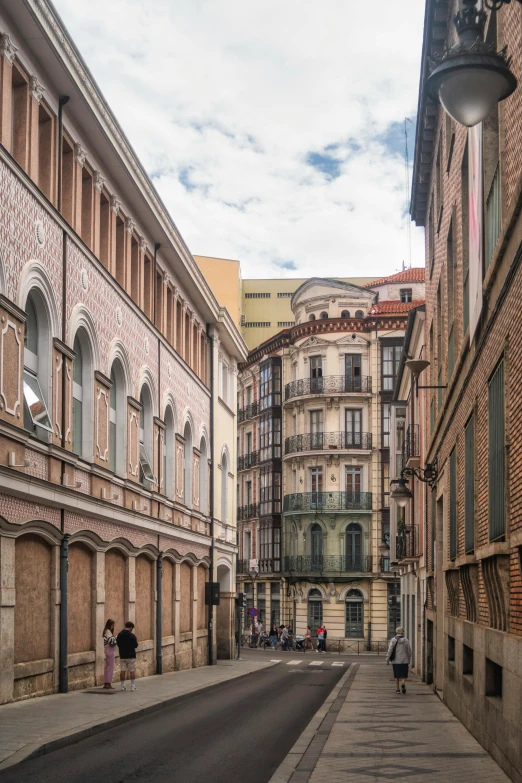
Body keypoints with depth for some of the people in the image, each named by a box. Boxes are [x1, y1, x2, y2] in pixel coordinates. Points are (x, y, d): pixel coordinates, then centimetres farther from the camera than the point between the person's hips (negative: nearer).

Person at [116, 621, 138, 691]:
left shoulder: (119, 635, 2)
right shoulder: (132, 635, -14)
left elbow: (118, 644, 9)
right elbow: (135, 645, -10)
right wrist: (136, 641, 9)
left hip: (122, 656, 5)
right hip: (131, 656, -5)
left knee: (122, 671, 9)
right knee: (132, 671, 2)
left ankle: (123, 686, 10)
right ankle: (133, 686, 1)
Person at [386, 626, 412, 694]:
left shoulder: (393, 640, -4)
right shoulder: (406, 640, 0)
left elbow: (390, 650, -8)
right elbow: (409, 651, 3)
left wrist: (387, 659, -2)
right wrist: (409, 660, 14)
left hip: (395, 661, 0)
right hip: (404, 661, 0)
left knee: (396, 676, 11)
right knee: (403, 675, 5)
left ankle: (397, 689, 12)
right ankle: (403, 684, -22)